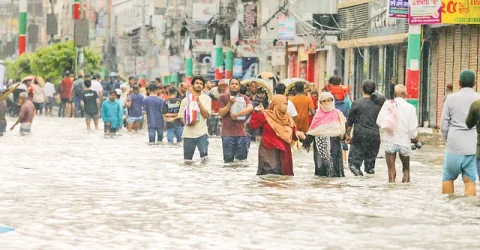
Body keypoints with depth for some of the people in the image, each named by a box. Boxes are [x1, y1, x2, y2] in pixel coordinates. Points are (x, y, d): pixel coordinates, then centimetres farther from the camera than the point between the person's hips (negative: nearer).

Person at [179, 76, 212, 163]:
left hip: (202, 133, -1)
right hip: (188, 133, 1)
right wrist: (188, 122, -12)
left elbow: (207, 115, -6)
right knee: (187, 159, 5)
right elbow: (181, 117, 10)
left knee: (204, 154, -19)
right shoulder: (186, 99, 7)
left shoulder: (206, 99, 5)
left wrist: (198, 102, -13)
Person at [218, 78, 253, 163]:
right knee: (228, 159, -2)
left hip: (241, 133, 1)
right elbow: (221, 113, -2)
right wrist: (230, 103, -14)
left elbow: (250, 108, -9)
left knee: (242, 158, 0)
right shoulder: (223, 98, 7)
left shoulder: (244, 98, 10)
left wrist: (236, 114, -17)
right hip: (227, 133, -1)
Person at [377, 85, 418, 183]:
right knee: (406, 168, 18)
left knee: (391, 170, 7)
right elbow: (412, 127, -6)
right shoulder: (410, 107, -8)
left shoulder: (387, 104, -6)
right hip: (404, 141, 0)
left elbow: (379, 121, -7)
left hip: (389, 141, 1)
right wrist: (413, 137, 13)